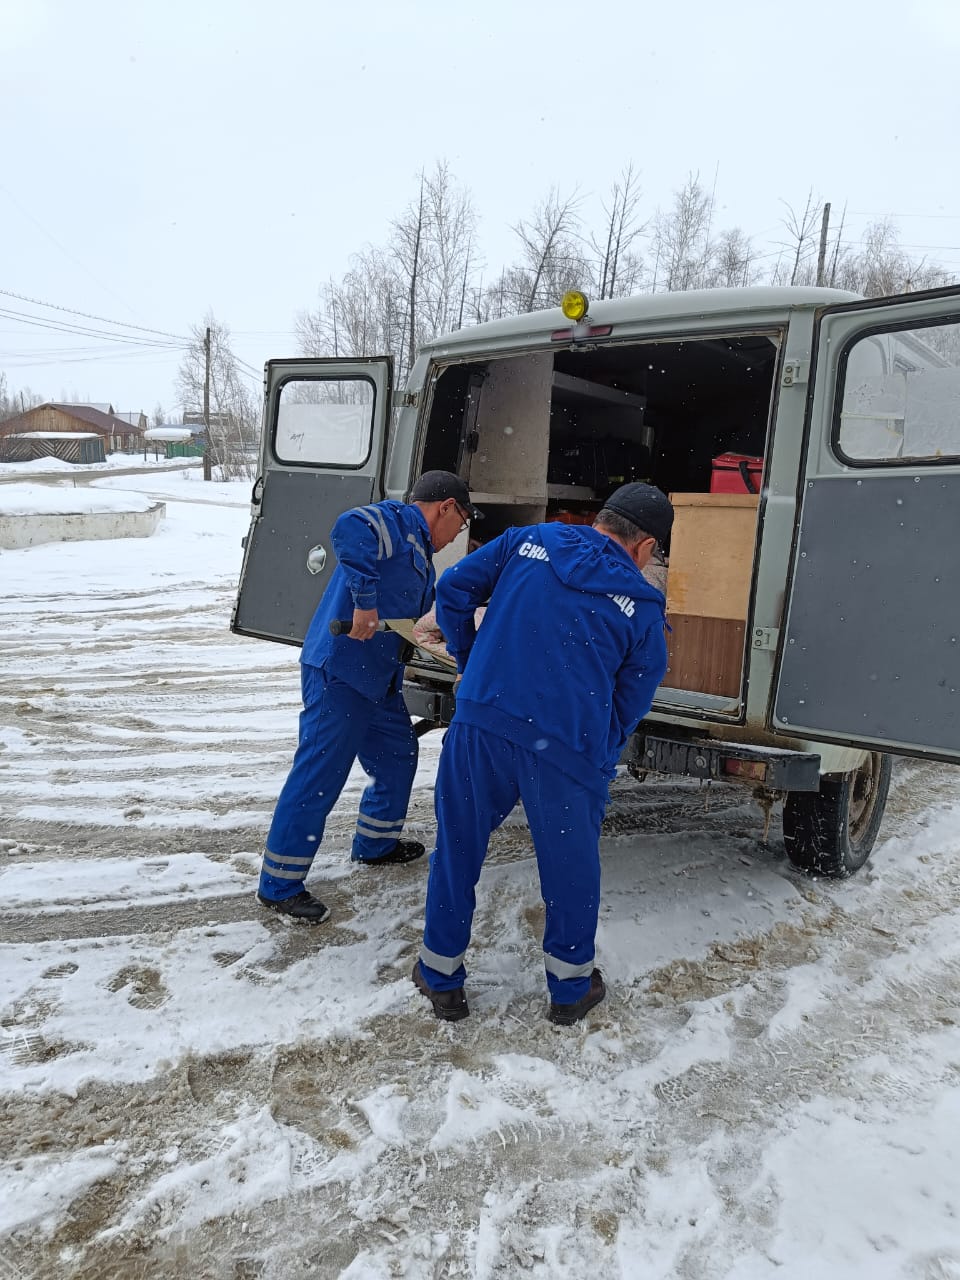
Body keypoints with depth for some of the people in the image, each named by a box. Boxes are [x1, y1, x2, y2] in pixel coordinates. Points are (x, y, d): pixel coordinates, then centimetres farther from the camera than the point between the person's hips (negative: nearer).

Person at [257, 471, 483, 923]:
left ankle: (375, 843, 41)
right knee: (319, 775, -6)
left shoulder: (420, 551, 21)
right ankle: (279, 885, 5)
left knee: (398, 754, 21)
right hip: (338, 670, -11)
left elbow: (424, 609, 28)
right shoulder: (395, 522, -11)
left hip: (377, 678, 11)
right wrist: (364, 600, -33)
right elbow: (349, 529, -32)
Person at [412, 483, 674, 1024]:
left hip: (480, 723, 2)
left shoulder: (527, 541, 11)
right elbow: (631, 704, 8)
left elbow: (453, 589, 12)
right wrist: (599, 759, 23)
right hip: (566, 748, -2)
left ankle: (441, 976, 34)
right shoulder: (642, 606, 5)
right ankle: (571, 986, 36)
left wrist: (471, 663, 22)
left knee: (458, 848, 20)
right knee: (571, 863, 20)